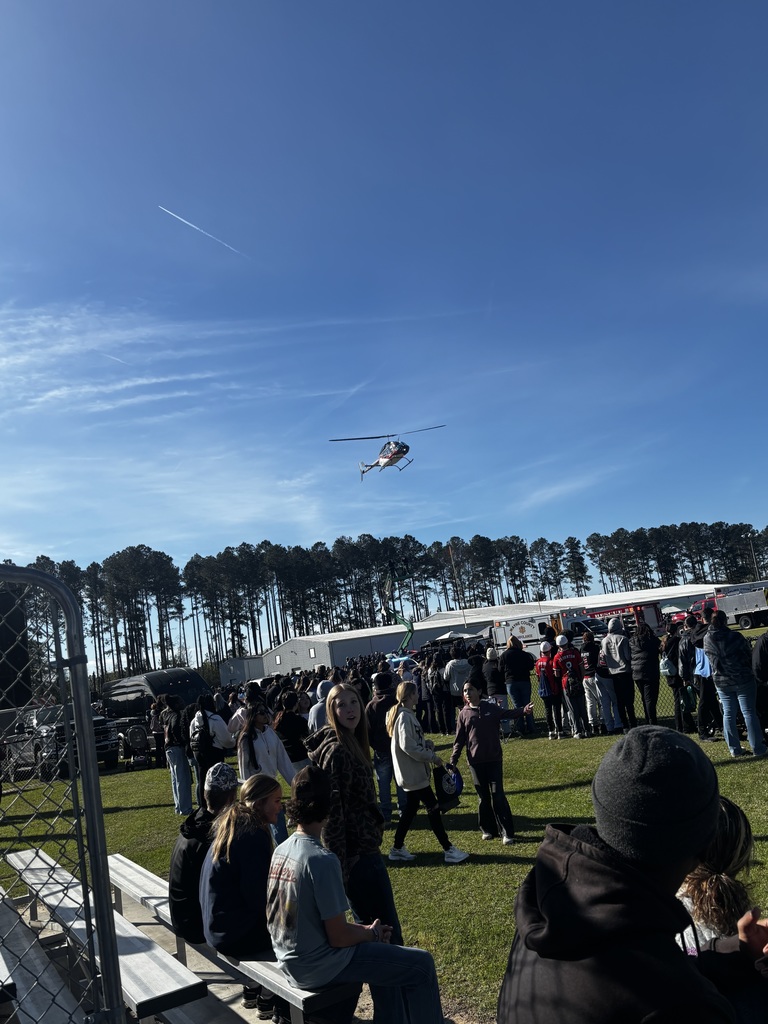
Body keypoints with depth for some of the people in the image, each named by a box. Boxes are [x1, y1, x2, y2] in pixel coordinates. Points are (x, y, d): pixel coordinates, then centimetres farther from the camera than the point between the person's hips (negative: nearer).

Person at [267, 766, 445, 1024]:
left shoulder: (282, 850, 1)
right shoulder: (322, 860, -26)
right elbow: (339, 937, -21)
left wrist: (363, 929, 9)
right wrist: (371, 933, -1)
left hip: (290, 959, 9)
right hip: (318, 966, -8)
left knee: (389, 956, 26)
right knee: (421, 965, 1)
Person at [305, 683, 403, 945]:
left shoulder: (353, 742, 8)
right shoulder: (336, 750, -21)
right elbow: (333, 813, -22)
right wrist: (340, 866, -21)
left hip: (364, 848, 10)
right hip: (357, 854, -10)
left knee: (368, 926, 20)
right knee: (388, 932, -1)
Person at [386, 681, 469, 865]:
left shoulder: (407, 714, 11)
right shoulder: (405, 717, -21)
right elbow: (407, 746, -25)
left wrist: (427, 743, 0)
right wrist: (432, 757, -18)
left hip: (412, 772, 10)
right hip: (413, 773, -10)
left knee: (410, 810, 16)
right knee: (433, 808, -4)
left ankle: (397, 849, 23)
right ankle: (449, 850, 2)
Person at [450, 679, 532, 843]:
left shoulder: (491, 708, 1)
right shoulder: (464, 713, 2)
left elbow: (507, 713, -9)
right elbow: (459, 739, 5)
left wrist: (523, 711, -29)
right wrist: (453, 760, -1)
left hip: (494, 759, -1)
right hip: (475, 762, 1)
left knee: (498, 796, -2)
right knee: (483, 797, 9)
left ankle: (507, 833, 3)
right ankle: (488, 830, 23)